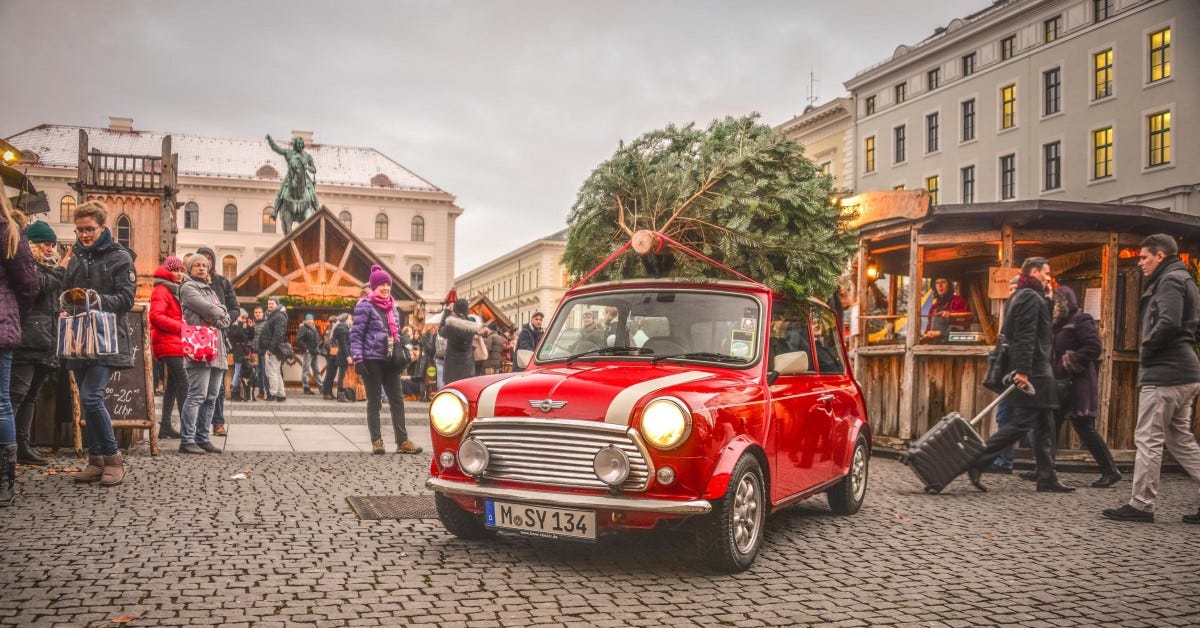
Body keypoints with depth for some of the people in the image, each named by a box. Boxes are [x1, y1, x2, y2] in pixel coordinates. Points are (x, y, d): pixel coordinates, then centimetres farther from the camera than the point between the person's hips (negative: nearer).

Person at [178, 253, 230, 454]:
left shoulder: (210, 290, 26)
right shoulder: (188, 287, 2)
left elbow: (226, 318, 15)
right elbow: (209, 310, -12)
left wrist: (215, 318, -4)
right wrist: (220, 313, 6)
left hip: (217, 350, 8)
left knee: (211, 397, 7)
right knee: (197, 395, -13)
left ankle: (202, 438, 12)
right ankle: (187, 440, -12)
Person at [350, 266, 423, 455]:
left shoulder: (392, 306, 16)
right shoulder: (365, 305, -4)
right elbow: (356, 334, -8)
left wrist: (403, 356, 18)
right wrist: (357, 359, -16)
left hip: (390, 361, 7)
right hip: (372, 360, -6)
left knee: (397, 400, 5)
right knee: (374, 402, 1)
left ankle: (402, 441, 8)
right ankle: (376, 442, 7)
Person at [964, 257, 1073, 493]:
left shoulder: (1020, 296, 20)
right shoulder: (1030, 297, -11)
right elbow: (1025, 336, -20)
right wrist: (1023, 370, -24)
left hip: (1037, 371, 10)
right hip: (1033, 371, -10)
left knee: (1044, 427, 10)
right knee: (1021, 423, -10)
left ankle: (1047, 479, 12)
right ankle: (977, 462, -9)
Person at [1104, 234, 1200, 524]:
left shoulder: (1170, 280, -10)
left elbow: (1168, 323, -24)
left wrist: (1146, 349, -10)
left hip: (1164, 372, -10)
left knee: (1148, 439, -5)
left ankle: (1141, 505, -1)